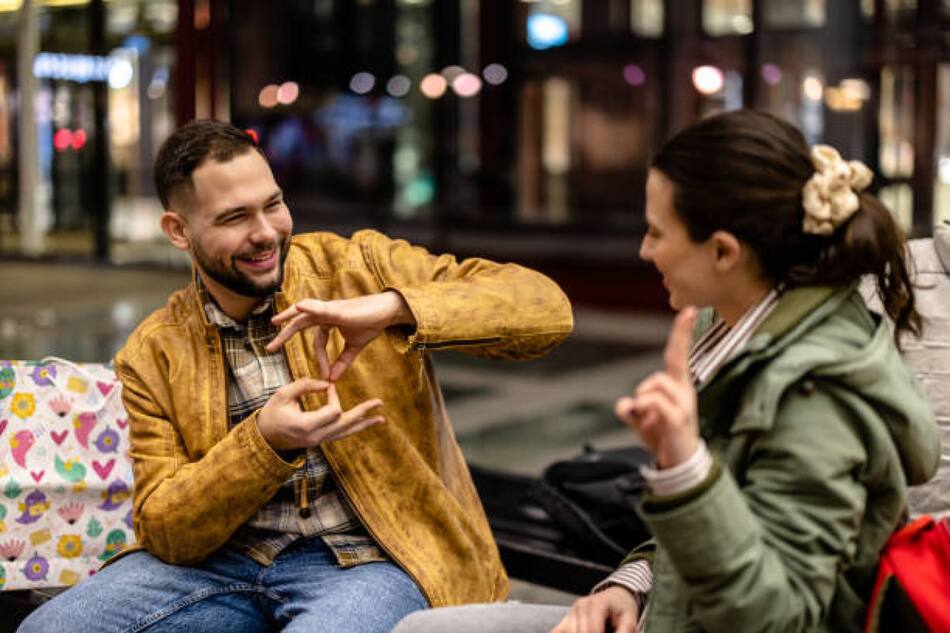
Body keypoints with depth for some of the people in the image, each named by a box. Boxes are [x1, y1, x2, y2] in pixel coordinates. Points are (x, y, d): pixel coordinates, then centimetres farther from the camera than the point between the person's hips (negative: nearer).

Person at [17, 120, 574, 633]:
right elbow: (162, 532, 1)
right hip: (224, 562, 3)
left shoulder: (361, 267, 0)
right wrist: (265, 442, -18)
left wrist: (391, 308, -24)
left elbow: (547, 308, -9)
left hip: (370, 560, -2)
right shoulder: (152, 356, 6)